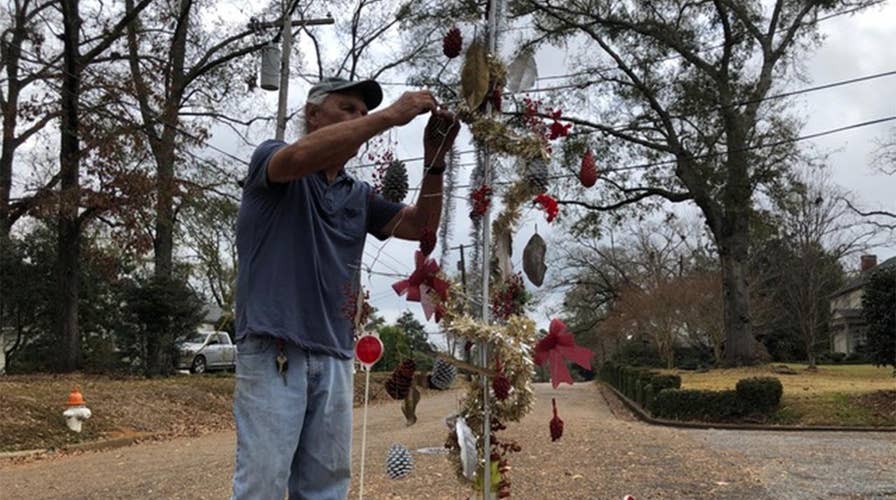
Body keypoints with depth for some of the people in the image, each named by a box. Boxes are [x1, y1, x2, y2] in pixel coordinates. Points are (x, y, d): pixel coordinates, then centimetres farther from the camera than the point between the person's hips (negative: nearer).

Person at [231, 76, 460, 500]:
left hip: (335, 357, 6)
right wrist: (389, 116, -20)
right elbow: (301, 156, -20)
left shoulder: (359, 195, 20)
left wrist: (434, 160, -5)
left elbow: (419, 226, 11)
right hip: (272, 350, -6)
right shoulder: (270, 159, 3)